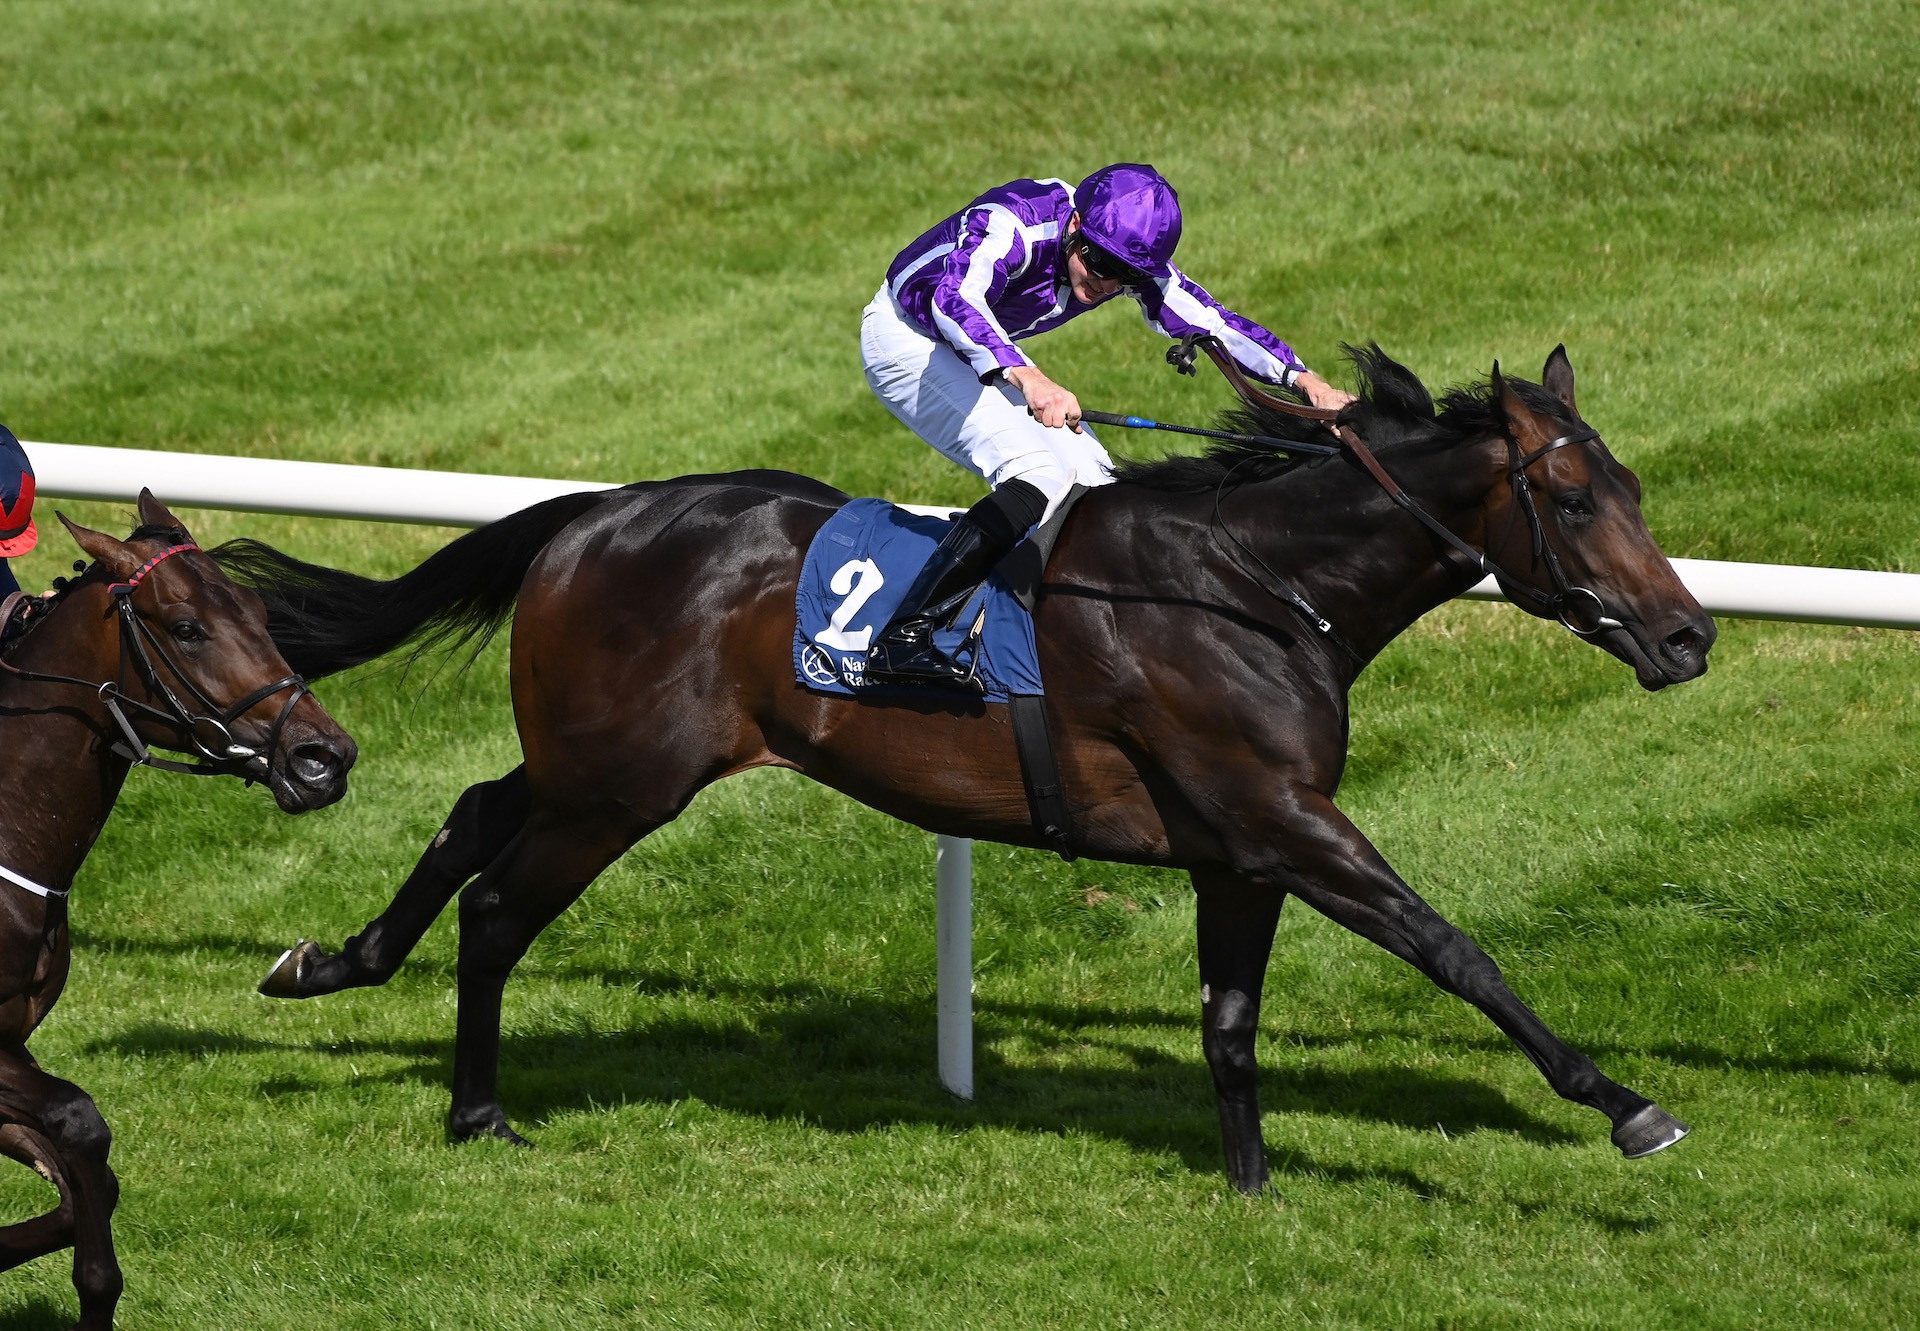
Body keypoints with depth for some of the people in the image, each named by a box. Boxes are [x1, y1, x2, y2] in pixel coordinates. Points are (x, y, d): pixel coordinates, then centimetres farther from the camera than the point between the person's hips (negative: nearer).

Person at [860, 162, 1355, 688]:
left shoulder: (1132, 257, -12)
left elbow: (1210, 320, -9)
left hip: (991, 358, 9)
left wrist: (1302, 378, -24)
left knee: (1091, 480, 0)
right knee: (1041, 475, -26)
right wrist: (1026, 377, -67)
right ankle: (901, 639, -32)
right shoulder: (1014, 224, -34)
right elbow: (954, 296, -51)